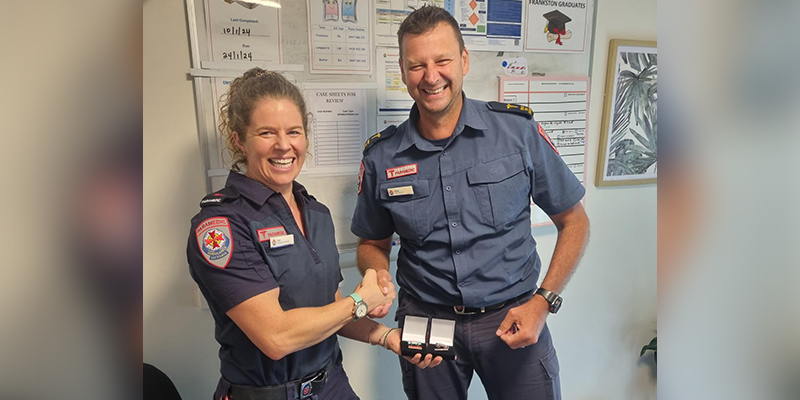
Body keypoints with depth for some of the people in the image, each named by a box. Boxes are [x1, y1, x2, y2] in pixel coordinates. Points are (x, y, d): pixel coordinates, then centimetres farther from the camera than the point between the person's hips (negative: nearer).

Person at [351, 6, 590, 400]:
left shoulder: (518, 130, -9)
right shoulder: (381, 157, -5)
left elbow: (573, 222, 0)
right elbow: (373, 243, 8)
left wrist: (543, 301, -9)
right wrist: (378, 272, -14)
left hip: (512, 317, 0)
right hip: (425, 320, 2)